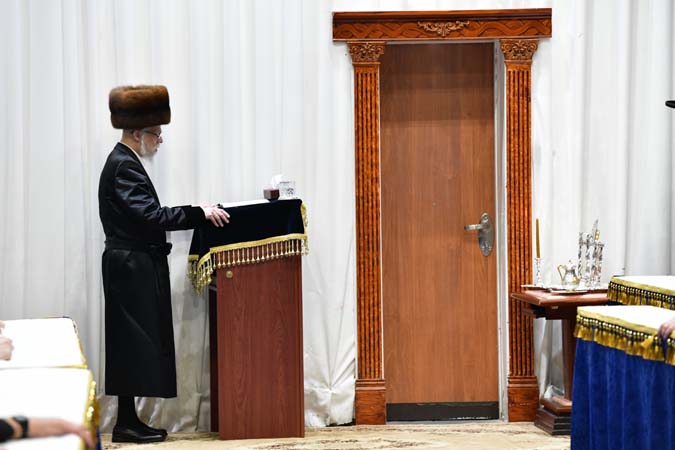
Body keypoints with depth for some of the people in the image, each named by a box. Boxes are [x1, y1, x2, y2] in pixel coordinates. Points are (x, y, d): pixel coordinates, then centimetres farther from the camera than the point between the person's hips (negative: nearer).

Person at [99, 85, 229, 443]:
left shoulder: (124, 162, 15)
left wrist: (195, 214, 13)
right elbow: (151, 216, -23)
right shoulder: (124, 167, -16)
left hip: (133, 266, 10)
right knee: (135, 341, -7)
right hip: (132, 267, -10)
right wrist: (200, 213, -21)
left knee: (134, 343, 11)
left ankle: (129, 419, 15)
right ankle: (126, 424, -3)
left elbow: (146, 214, 17)